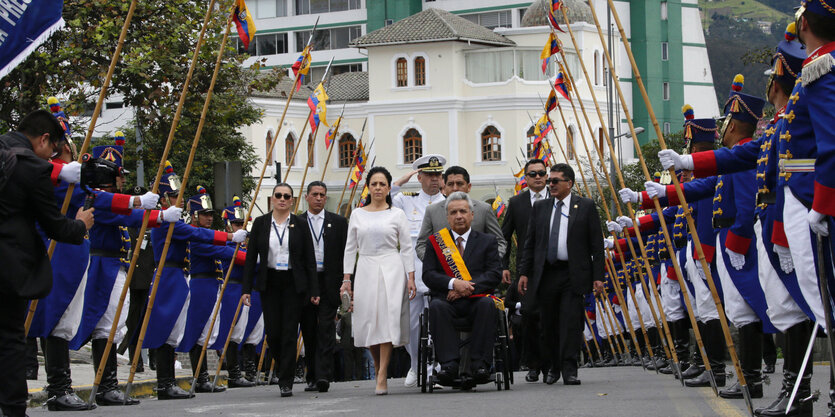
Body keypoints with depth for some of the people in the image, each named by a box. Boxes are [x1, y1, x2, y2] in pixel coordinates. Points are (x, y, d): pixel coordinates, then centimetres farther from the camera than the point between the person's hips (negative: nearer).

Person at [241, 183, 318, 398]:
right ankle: (285, 370, 26)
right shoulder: (260, 223, 4)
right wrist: (246, 289, -2)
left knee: (289, 332, -5)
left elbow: (309, 259, 2)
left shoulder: (299, 225, 2)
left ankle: (286, 383, -2)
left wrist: (313, 290, -3)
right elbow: (251, 257, 4)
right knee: (273, 333, -1)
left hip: (293, 283, -1)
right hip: (269, 283, 1)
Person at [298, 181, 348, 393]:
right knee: (309, 331, 6)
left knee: (326, 329, -9)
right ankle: (312, 377, 14)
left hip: (329, 282, -1)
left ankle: (323, 375, -15)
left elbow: (345, 253, 5)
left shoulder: (338, 222, 8)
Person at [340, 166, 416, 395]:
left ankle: (382, 377, -15)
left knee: (387, 318, -12)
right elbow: (350, 248, 11)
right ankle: (378, 366, 21)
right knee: (367, 321, -1)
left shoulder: (397, 214, 4)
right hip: (366, 270, 3)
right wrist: (346, 279, 4)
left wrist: (410, 278, -3)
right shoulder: (357, 215, 10)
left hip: (391, 270, -2)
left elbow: (407, 248, 4)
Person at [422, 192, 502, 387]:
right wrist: (453, 283, -15)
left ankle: (479, 365, -38)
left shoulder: (487, 241, 15)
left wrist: (467, 287, -13)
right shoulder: (436, 242, 16)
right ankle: (449, 363, -39)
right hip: (448, 300, 0)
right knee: (436, 306, -34)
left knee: (487, 304, -34)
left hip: (476, 300, 0)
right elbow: (428, 275, 3)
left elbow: (495, 275, 1)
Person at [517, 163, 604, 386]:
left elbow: (596, 244, 1)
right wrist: (524, 273, 5)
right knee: (549, 324, 7)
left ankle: (569, 371, -8)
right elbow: (530, 243, 14)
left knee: (571, 322, -10)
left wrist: (598, 276, -5)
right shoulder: (540, 207, 13)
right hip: (545, 274, 3)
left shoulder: (586, 206, 3)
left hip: (573, 274, -3)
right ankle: (554, 367, 22)